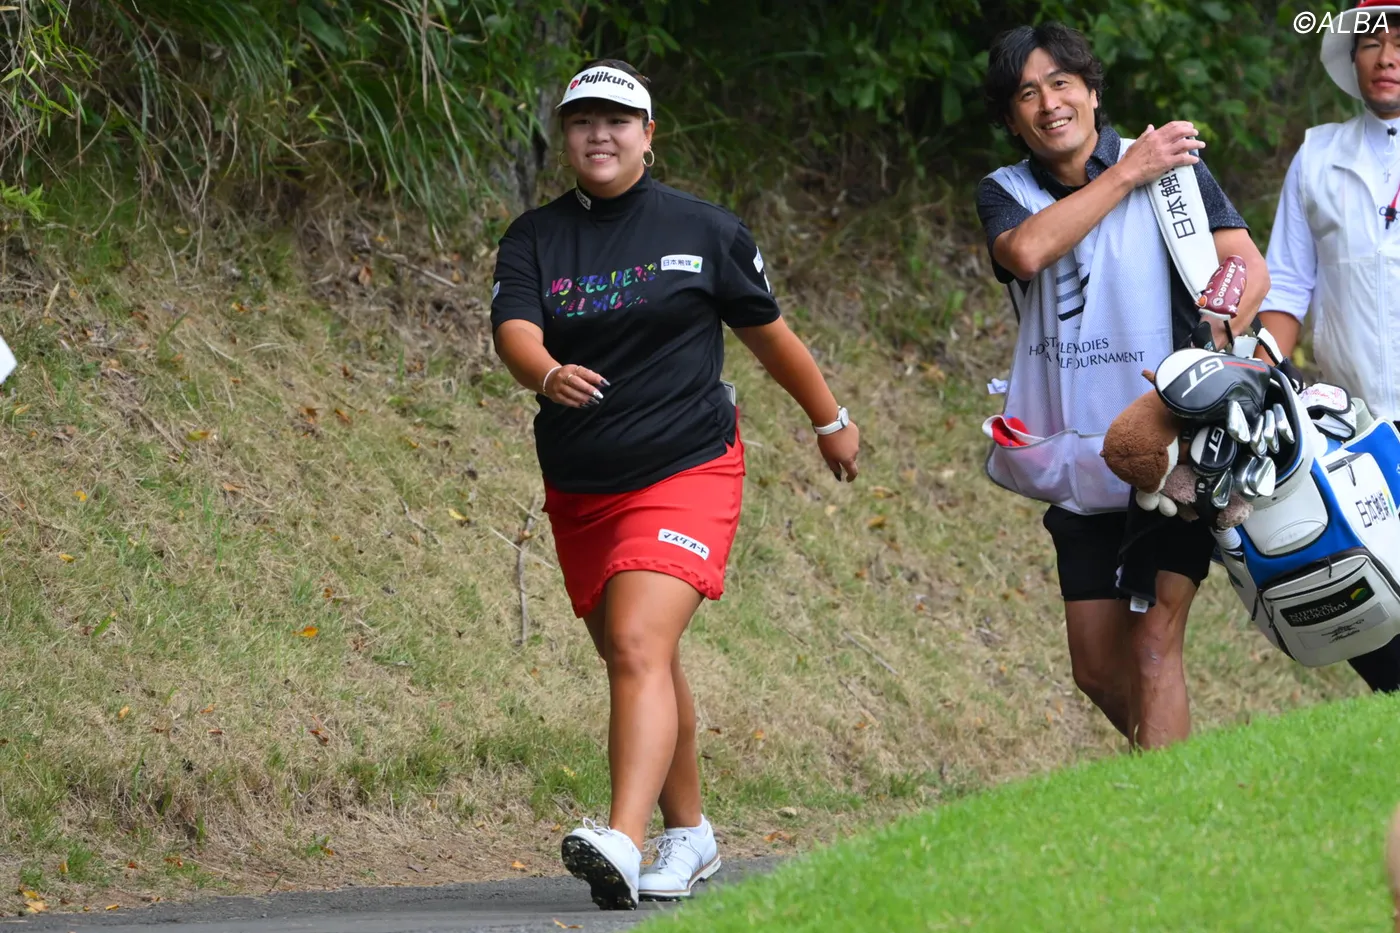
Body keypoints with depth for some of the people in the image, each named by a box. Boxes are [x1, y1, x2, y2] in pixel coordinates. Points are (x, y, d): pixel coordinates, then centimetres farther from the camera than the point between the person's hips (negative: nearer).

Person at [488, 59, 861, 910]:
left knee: (639, 647, -22)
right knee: (642, 662, 14)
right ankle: (689, 835, 32)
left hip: (686, 469, -4)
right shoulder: (536, 239, 3)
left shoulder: (703, 231, 1)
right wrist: (546, 374, -38)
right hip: (578, 488, 4)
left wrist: (831, 422, 23)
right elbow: (513, 327, -15)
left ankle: (623, 845, -36)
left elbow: (767, 332, 13)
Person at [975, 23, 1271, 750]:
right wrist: (1126, 175, -14)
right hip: (1082, 466, 4)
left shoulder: (1170, 161, 0)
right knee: (1098, 669, 7)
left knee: (1153, 648, -15)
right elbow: (1028, 251, -17)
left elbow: (1249, 266, -8)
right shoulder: (1005, 194, 6)